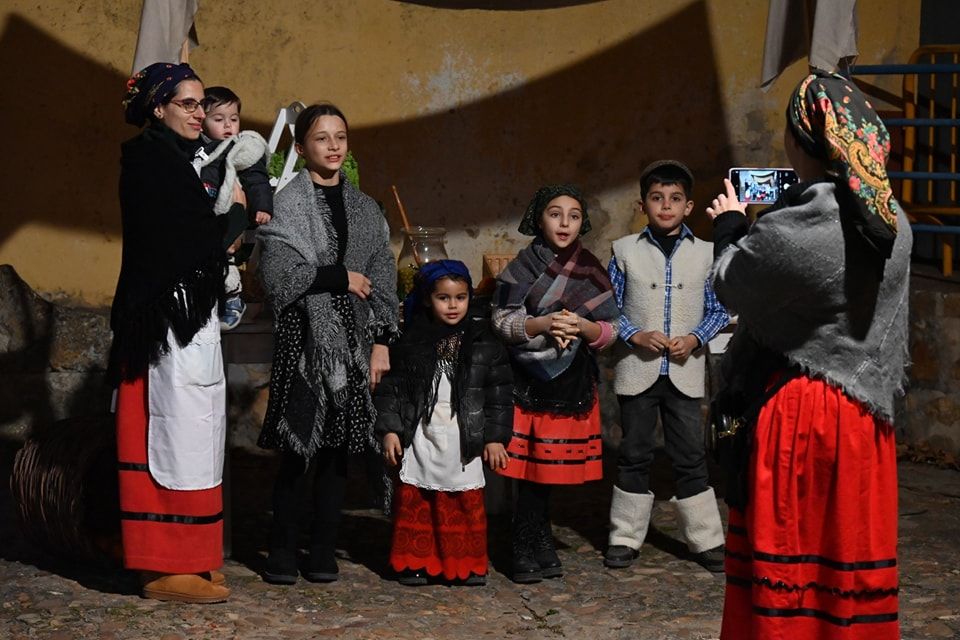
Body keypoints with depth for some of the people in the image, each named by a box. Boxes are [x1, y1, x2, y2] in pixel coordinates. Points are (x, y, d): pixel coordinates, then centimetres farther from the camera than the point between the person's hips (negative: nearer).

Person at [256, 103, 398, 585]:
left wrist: (382, 341, 3)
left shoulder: (365, 209, 13)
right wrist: (340, 278, -9)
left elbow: (382, 280, 11)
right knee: (296, 449, -4)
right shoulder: (288, 204, -1)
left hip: (351, 339, 4)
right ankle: (282, 554, 4)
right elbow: (278, 274, -11)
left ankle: (324, 553, 11)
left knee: (336, 448, 5)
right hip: (303, 336, -4)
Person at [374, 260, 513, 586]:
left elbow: (499, 392, 3)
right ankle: (417, 562, 16)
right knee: (415, 501, 4)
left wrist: (496, 437, 0)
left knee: (466, 503, 3)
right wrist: (389, 430, -3)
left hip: (464, 440, 0)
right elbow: (390, 387, 4)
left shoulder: (484, 341, 2)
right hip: (421, 439, 0)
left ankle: (469, 564, 15)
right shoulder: (410, 342, 2)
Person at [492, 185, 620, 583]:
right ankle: (530, 550, 4)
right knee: (532, 465, -4)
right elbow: (502, 321, -5)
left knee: (549, 467, 4)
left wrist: (581, 326, -14)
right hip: (530, 381, -2)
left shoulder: (591, 271, 8)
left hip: (572, 383, 2)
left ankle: (535, 545, 17)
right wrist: (543, 324, -19)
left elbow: (610, 330, 6)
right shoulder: (522, 268, 2)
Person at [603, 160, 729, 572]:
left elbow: (719, 310, 8)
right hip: (637, 371, 0)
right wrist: (635, 336, -12)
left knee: (690, 457, 3)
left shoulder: (705, 254, 4)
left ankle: (706, 539, 11)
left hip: (684, 372, 0)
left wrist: (695, 338, -10)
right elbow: (608, 307, 4)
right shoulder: (625, 251, 3)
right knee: (634, 456, 7)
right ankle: (625, 537, 16)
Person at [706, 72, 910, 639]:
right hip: (866, 411, 6)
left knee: (786, 554, 5)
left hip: (795, 413, -6)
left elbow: (731, 284, -3)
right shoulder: (892, 223, 0)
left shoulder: (792, 228, -20)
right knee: (851, 551, 12)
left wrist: (730, 225, 15)